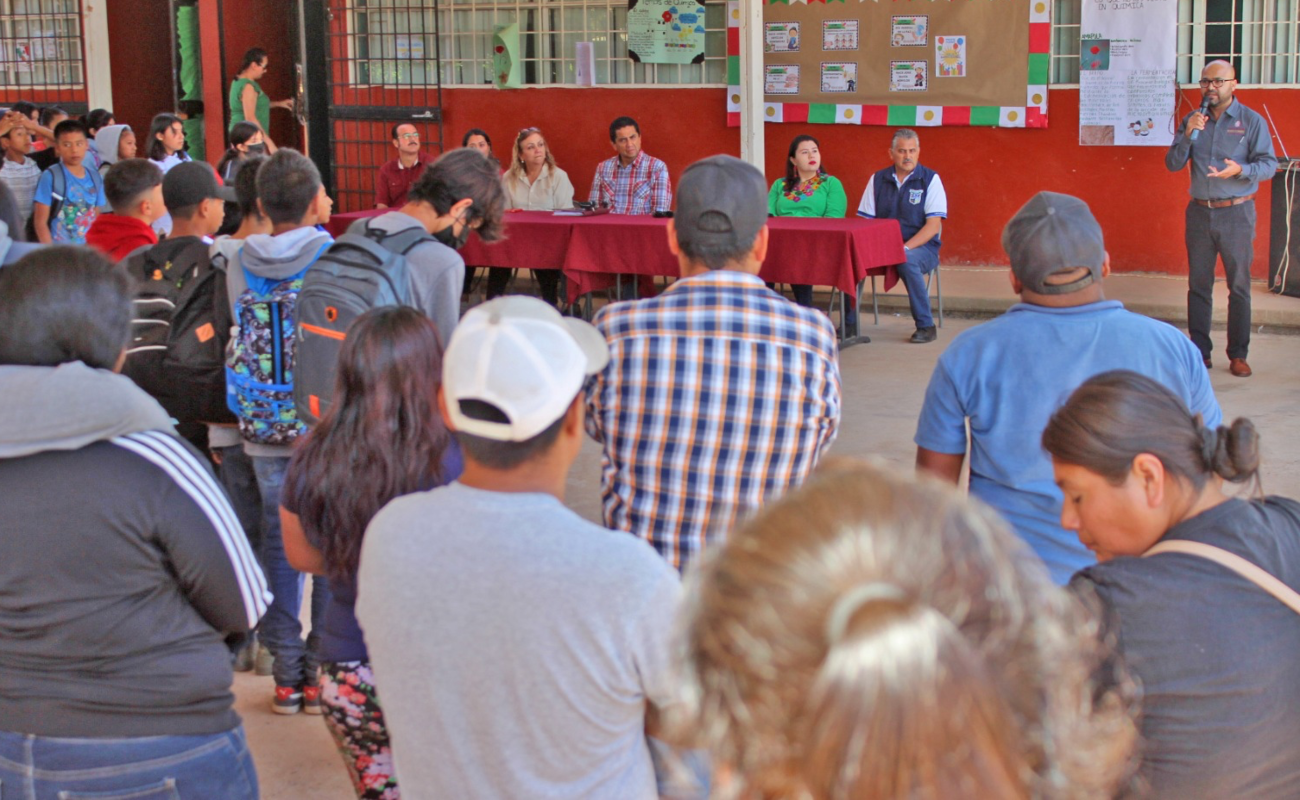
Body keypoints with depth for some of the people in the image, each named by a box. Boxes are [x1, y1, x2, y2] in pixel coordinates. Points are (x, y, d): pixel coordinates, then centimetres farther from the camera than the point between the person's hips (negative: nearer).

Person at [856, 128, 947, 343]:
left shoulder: (930, 179, -1)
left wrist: (905, 248, -22)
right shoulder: (877, 179, 10)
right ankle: (849, 323, -14)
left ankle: (926, 326, -24)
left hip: (922, 247, -3)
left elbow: (933, 225, -9)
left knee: (907, 261, -37)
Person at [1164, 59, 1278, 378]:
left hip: (1237, 212, -3)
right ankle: (1200, 351, 12)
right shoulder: (1192, 121, 9)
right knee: (1198, 284, 5)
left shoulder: (1252, 121, -1)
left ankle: (1238, 355, 4)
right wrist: (1188, 135, -13)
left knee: (1239, 285, -1)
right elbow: (1172, 164, 3)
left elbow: (1269, 164, -6)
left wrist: (1240, 169, -25)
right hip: (1199, 211, 3)